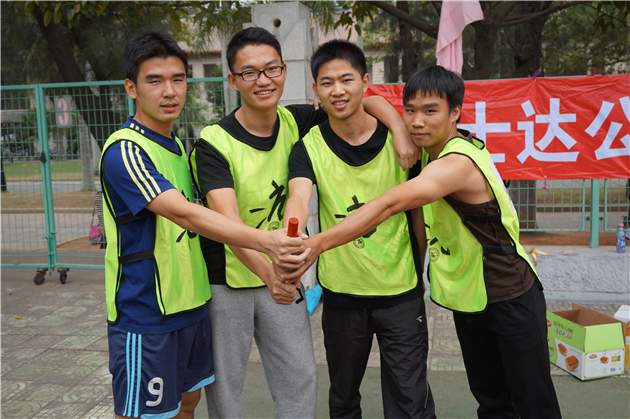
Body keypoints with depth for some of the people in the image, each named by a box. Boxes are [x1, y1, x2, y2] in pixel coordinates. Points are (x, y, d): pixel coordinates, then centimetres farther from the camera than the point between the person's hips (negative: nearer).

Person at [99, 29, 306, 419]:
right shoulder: (123, 152, -18)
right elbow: (184, 213, -31)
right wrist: (264, 241, -42)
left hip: (191, 303, 8)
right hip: (145, 314, -8)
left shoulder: (177, 146, 9)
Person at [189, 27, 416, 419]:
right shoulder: (214, 143, -19)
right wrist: (267, 271, -47)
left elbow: (371, 102, 0)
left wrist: (401, 129, -20)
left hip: (283, 274, 4)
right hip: (227, 279, -3)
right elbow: (228, 223, -31)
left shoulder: (297, 123, -5)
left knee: (301, 378, 10)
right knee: (224, 384, 9)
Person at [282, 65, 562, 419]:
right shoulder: (430, 150, -3)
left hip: (510, 298, -7)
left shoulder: (459, 162, -31)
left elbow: (391, 204, -45)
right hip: (467, 298, 8)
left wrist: (317, 244, -52)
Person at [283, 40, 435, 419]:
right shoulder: (309, 148, -6)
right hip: (342, 291, 1)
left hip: (401, 290, -1)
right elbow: (299, 198, -26)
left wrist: (421, 268, 4)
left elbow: (417, 206, 4)